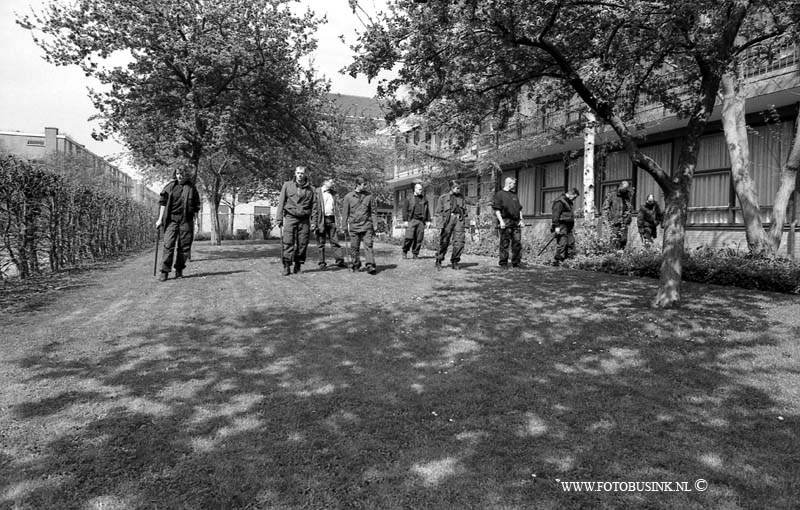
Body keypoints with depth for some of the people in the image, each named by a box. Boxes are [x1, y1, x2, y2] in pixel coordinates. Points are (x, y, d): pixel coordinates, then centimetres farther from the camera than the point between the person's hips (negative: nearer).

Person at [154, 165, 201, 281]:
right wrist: (160, 219, 0)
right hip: (172, 219, -1)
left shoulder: (191, 187, 7)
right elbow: (163, 202, 4)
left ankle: (179, 270, 14)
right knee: (168, 245, -8)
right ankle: (164, 271, -5)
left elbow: (196, 206, 11)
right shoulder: (170, 186, 5)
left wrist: (194, 221, 8)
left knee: (184, 246, 3)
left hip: (186, 220, 1)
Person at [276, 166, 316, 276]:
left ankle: (298, 265, 14)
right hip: (290, 217, -1)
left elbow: (312, 206, 11)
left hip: (304, 220, 2)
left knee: (302, 244, 2)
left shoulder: (310, 189, 10)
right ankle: (286, 266, -6)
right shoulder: (287, 185, 7)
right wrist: (279, 218, -1)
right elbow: (281, 202, 7)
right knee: (288, 243, -9)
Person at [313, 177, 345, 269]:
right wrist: (314, 222, -12)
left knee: (335, 241, 1)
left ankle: (340, 261, 0)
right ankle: (322, 263, 7)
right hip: (321, 220, -4)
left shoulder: (332, 193, 17)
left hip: (331, 219, 5)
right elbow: (314, 208, -5)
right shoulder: (317, 192, -1)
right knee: (321, 242, 2)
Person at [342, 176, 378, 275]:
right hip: (354, 226, 0)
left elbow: (373, 211, 10)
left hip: (366, 226, 0)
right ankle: (355, 265, 19)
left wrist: (374, 225, 5)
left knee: (368, 245, -8)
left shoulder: (369, 196, 6)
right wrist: (346, 225, 4)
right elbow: (345, 212, 9)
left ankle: (370, 265, -11)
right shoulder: (348, 196, 4)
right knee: (354, 247, 6)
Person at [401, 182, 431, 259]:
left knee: (419, 239, -1)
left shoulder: (424, 199, 16)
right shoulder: (409, 199, 7)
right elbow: (405, 210, 3)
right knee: (409, 237, -12)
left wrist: (428, 221, 10)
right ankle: (404, 251, 7)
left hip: (421, 221, 3)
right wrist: (405, 221, -5)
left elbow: (427, 211, 17)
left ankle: (415, 254, 8)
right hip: (411, 220, -3)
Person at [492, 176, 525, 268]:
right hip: (506, 222, -6)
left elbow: (519, 209, 24)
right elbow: (496, 209, -6)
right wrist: (501, 221, -15)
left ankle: (516, 263, 8)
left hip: (516, 222, 6)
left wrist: (521, 219, 12)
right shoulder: (499, 194, 1)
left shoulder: (515, 195, 22)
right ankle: (503, 264, 4)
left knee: (517, 242, 1)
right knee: (504, 244, -2)